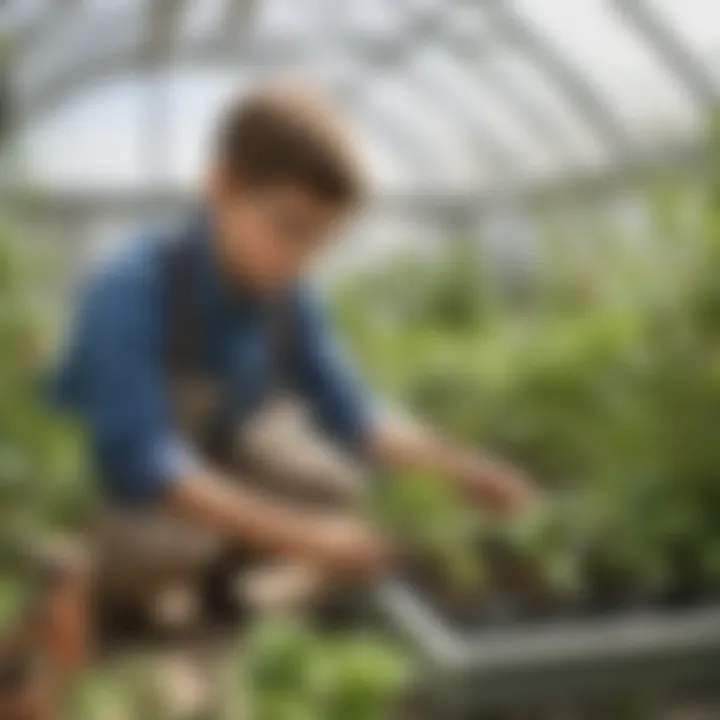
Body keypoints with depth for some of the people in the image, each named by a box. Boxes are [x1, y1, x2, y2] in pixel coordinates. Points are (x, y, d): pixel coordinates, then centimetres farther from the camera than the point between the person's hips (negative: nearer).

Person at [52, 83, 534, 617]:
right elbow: (141, 465, -36)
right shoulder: (130, 292, -27)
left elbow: (357, 422, -3)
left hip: (193, 530, 7)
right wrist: (297, 534, -42)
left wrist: (464, 472, -18)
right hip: (83, 530, -6)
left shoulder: (288, 302, -9)